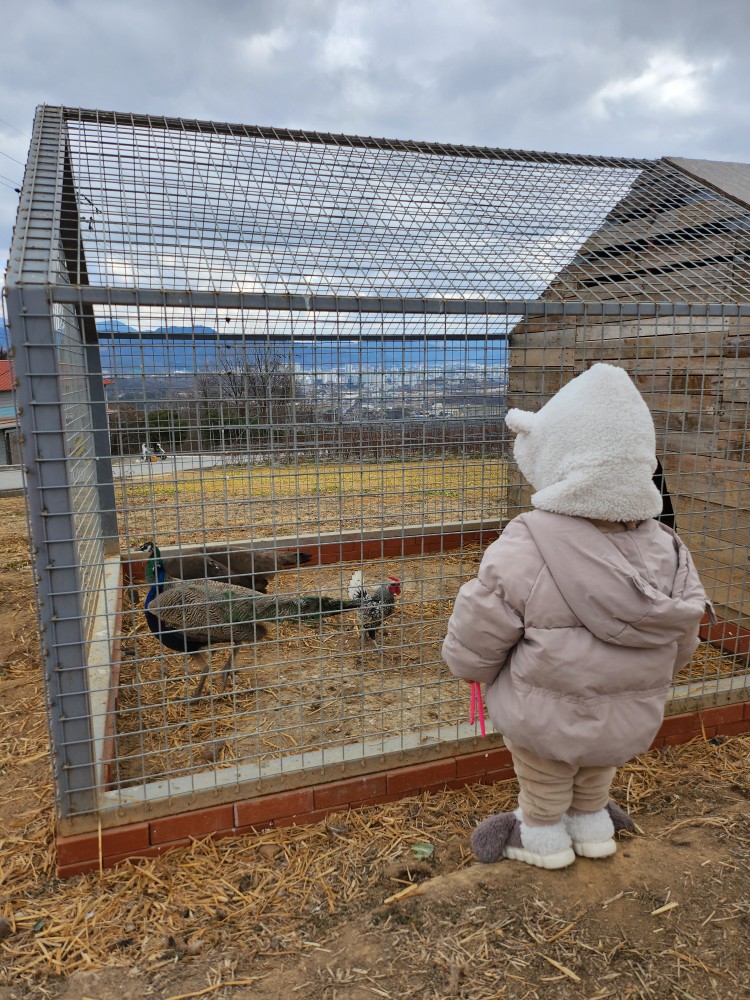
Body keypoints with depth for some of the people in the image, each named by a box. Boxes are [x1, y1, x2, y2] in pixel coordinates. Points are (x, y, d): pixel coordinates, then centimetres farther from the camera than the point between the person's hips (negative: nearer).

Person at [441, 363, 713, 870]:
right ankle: (592, 825, 58)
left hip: (545, 723, -4)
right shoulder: (668, 552, -17)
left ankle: (544, 837, 51)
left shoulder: (523, 552, -34)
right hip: (630, 726, 4)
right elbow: (680, 652, -1)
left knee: (543, 784, 28)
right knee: (595, 777, 36)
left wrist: (472, 665, 0)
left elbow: (471, 653, -24)